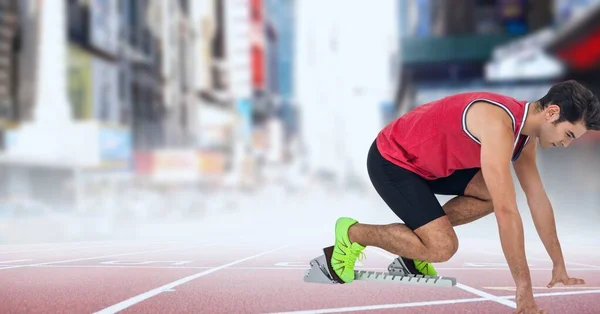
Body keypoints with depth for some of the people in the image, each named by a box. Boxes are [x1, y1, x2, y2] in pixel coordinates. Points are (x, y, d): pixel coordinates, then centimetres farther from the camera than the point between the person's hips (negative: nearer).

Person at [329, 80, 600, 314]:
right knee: (443, 247, -17)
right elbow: (506, 212, -34)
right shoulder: (499, 125, -31)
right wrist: (524, 288, -31)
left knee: (495, 193, -2)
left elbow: (538, 199, 7)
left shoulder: (525, 129, -1)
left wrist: (559, 266, 8)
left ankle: (418, 233, 11)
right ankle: (353, 233, 1)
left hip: (426, 160, 9)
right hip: (390, 161, -9)